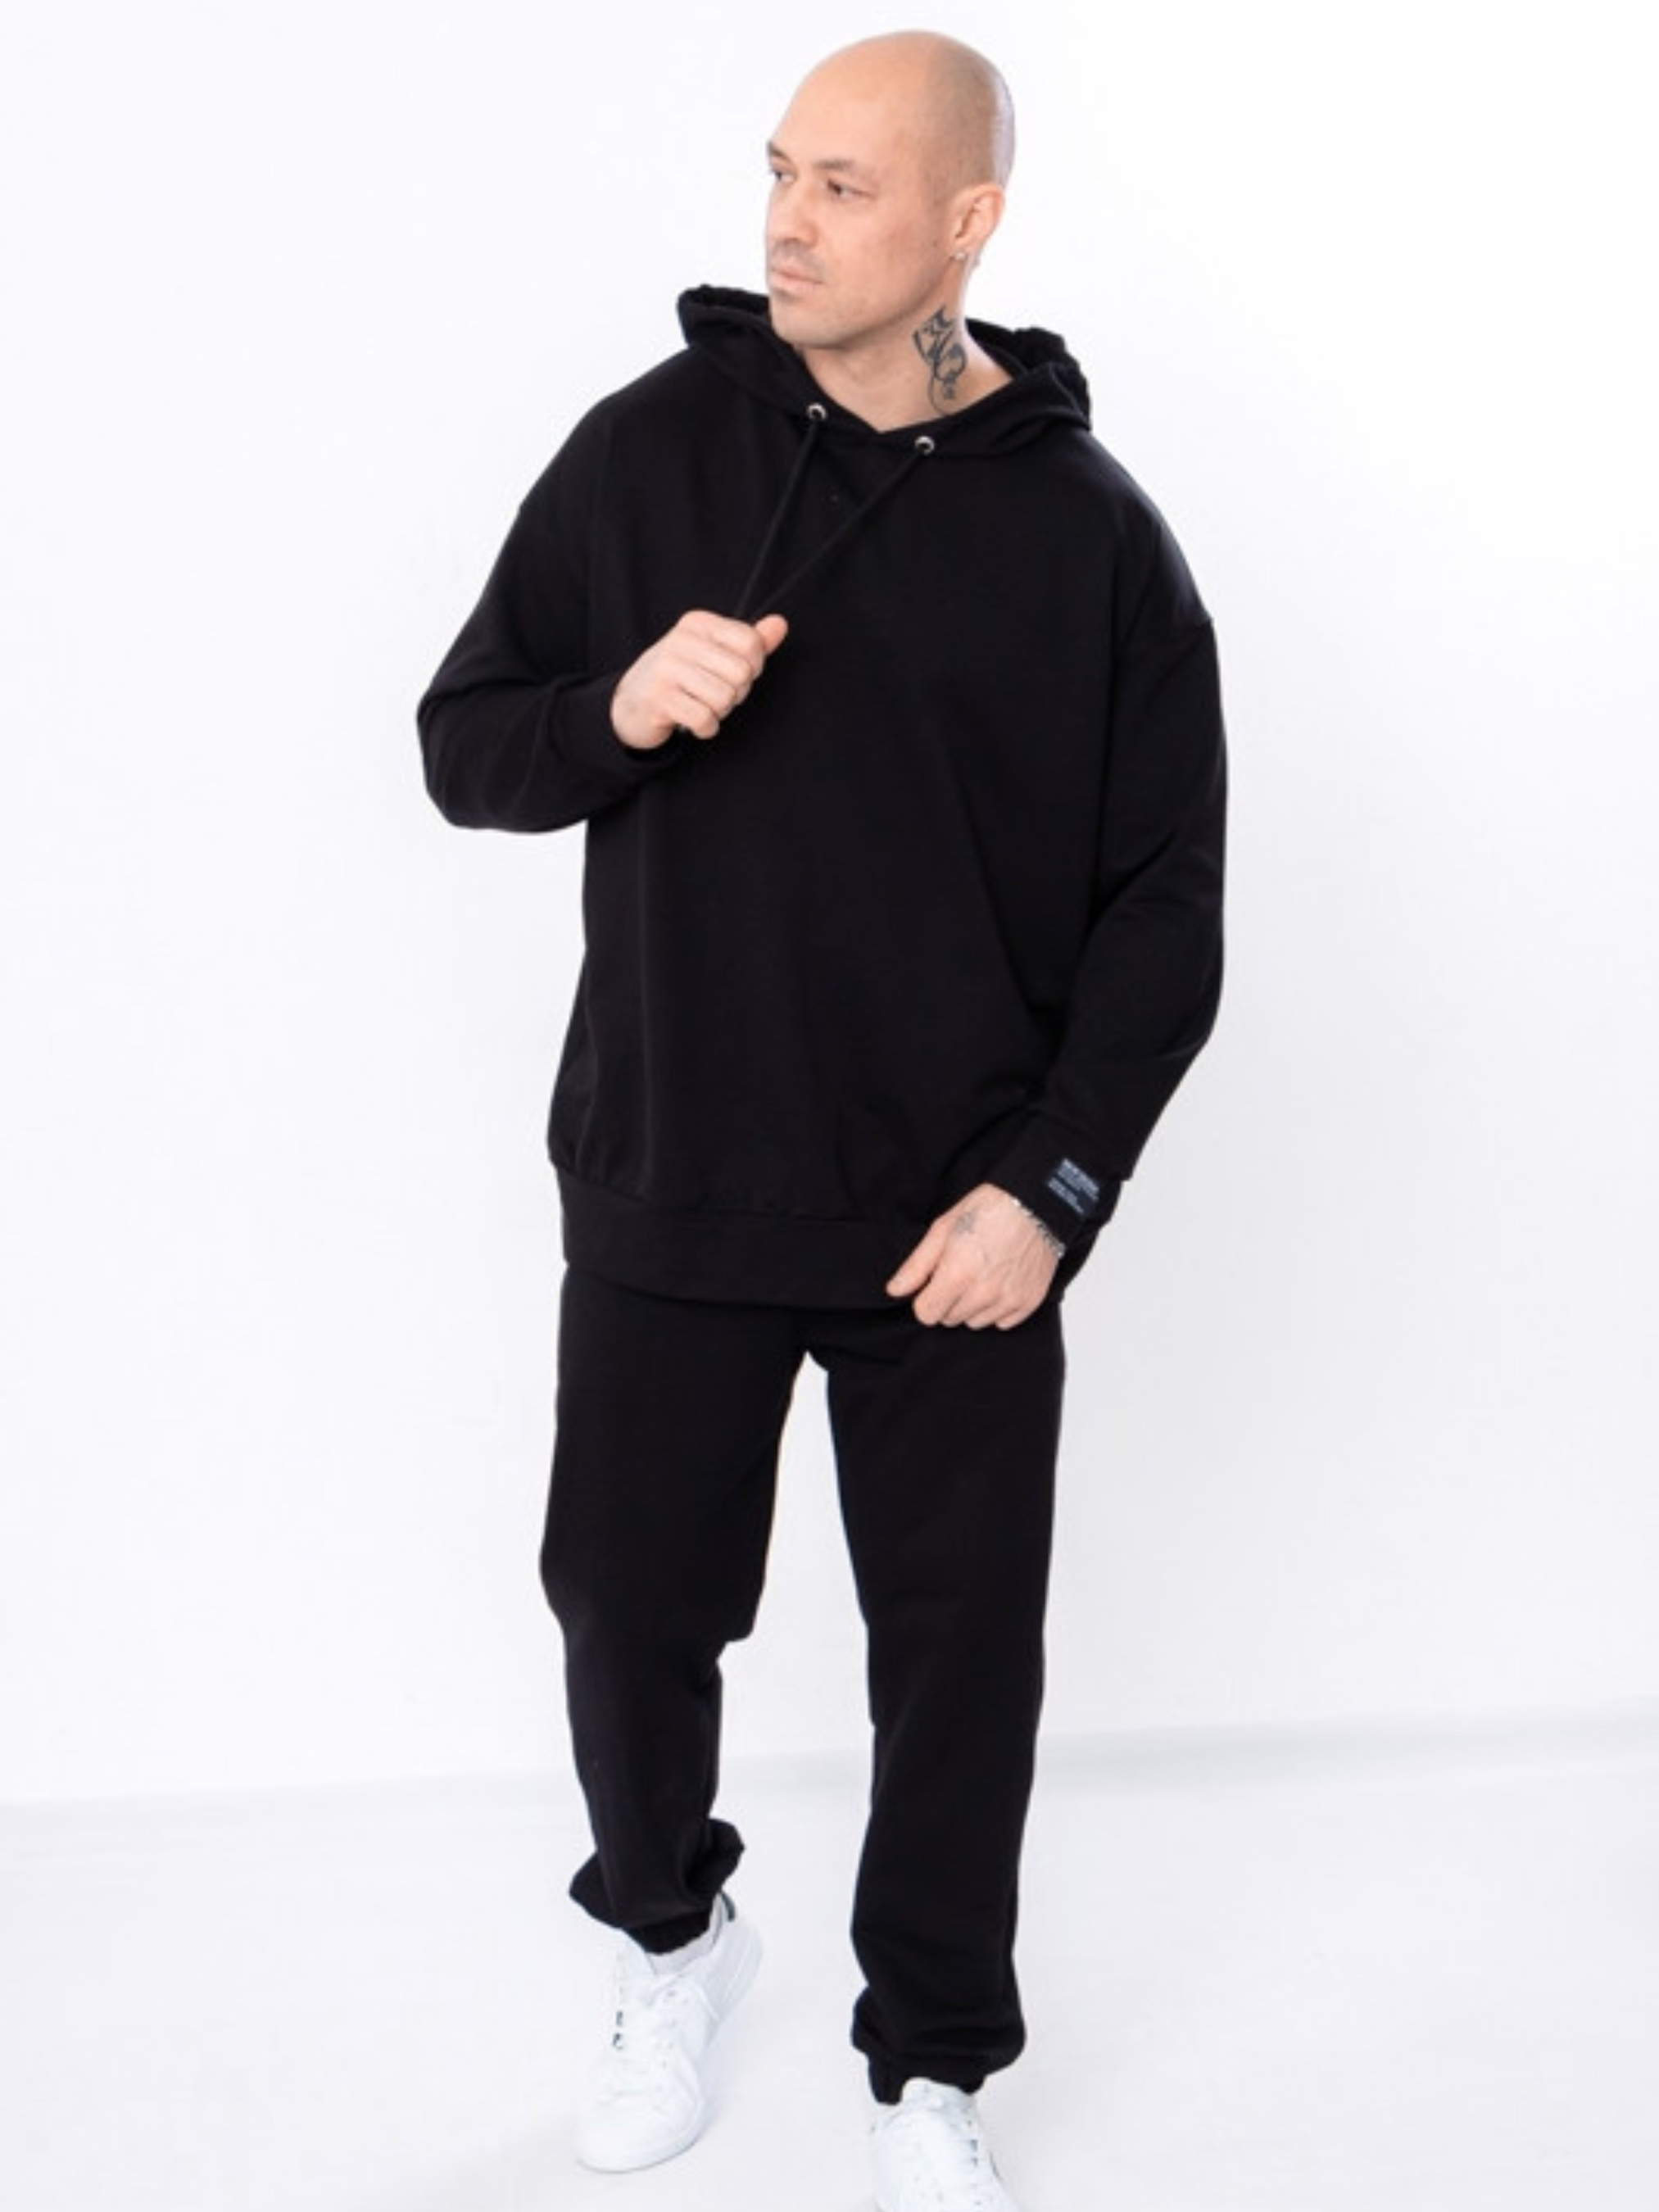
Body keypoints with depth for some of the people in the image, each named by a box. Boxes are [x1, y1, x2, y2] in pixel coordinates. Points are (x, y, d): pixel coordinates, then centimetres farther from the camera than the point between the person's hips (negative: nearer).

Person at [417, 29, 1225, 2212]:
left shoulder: (1091, 529, -2)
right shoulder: (649, 450, 0)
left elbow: (1163, 904, -1)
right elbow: (464, 746, 4)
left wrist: (1054, 1185, -11)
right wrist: (618, 711, -17)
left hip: (959, 1222, -1)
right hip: (664, 1197, 1)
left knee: (961, 1651, 8)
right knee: (631, 1611, 12)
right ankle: (670, 1936, 43)